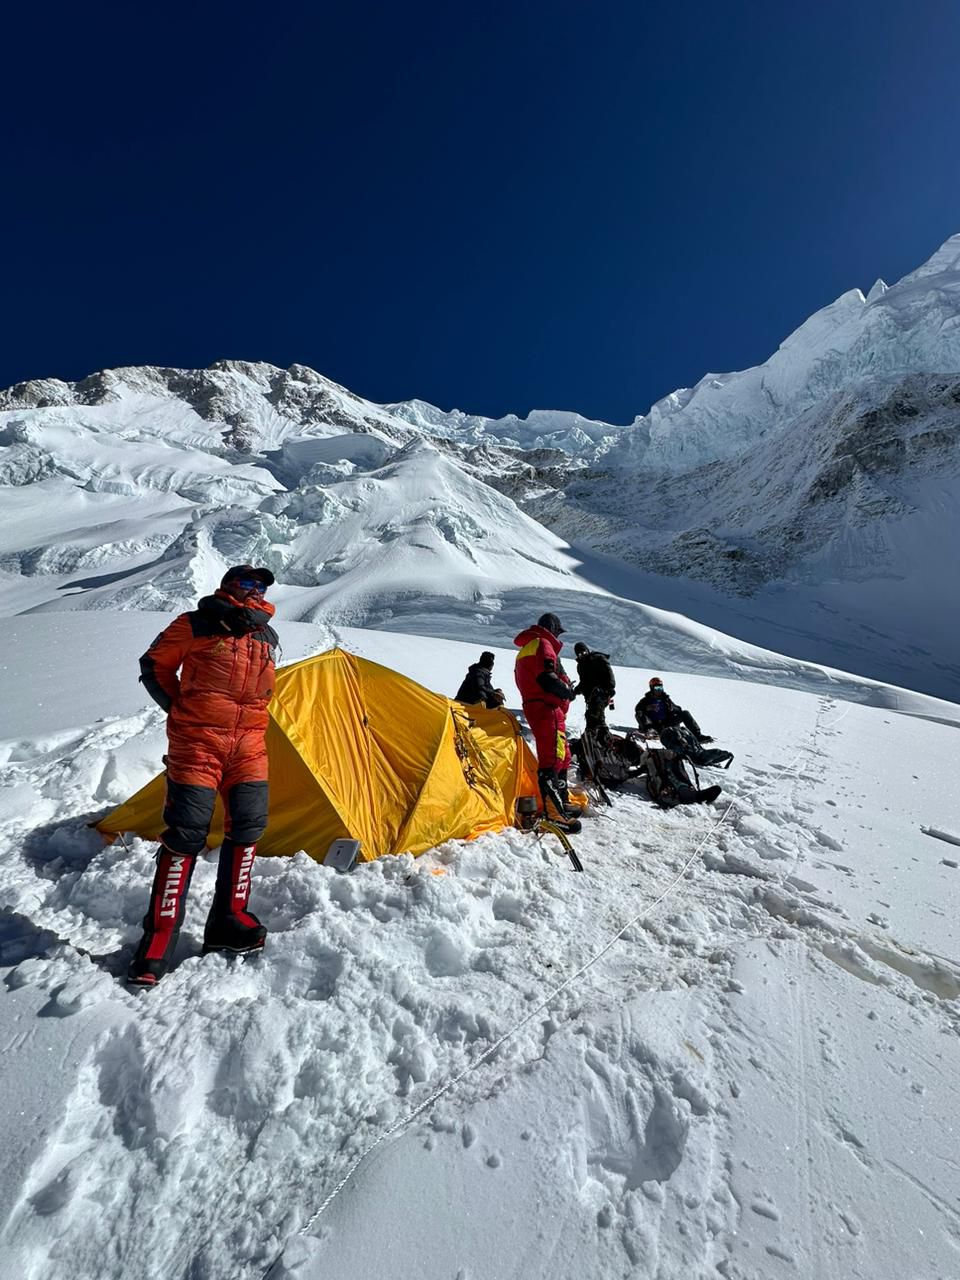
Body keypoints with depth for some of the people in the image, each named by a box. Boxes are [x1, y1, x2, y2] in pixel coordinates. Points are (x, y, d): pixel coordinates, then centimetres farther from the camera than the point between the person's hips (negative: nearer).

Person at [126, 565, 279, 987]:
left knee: (247, 825, 1)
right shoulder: (197, 624, 0)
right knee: (186, 833, -5)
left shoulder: (268, 637, 16)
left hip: (249, 744, 5)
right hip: (197, 741, -5)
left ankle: (228, 921, 16)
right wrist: (179, 708, 3)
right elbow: (153, 667, 7)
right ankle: (158, 939, 8)